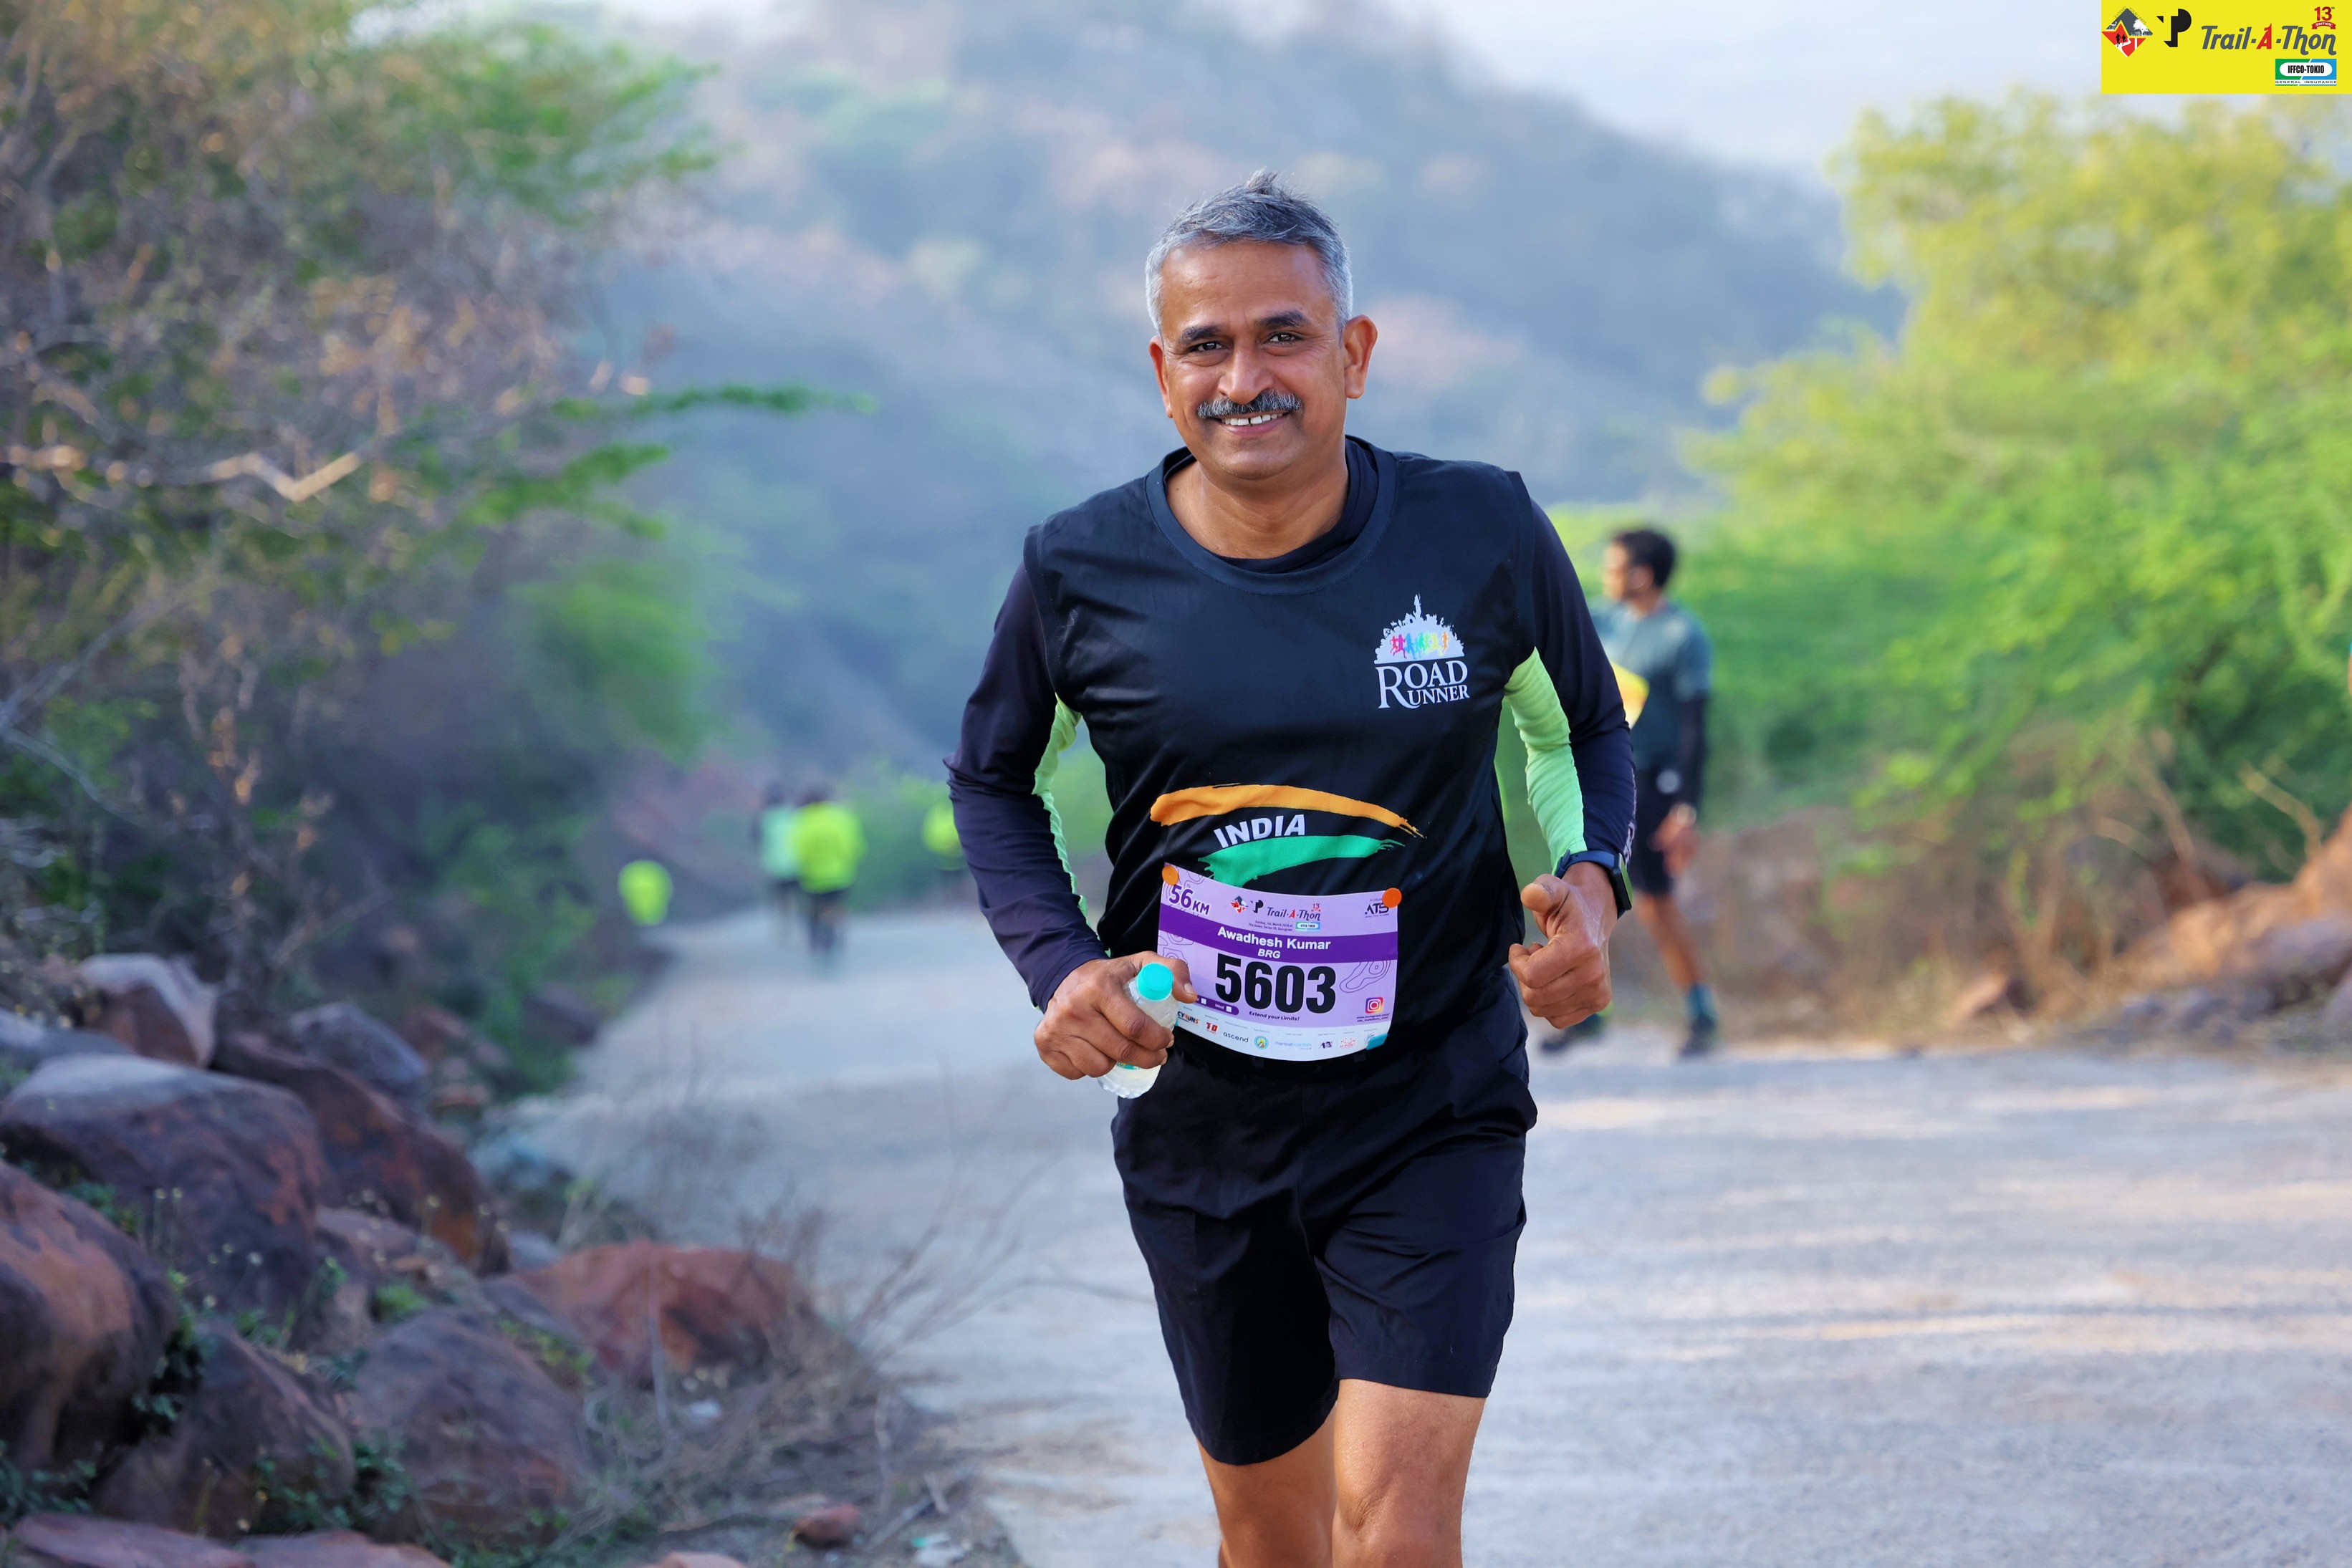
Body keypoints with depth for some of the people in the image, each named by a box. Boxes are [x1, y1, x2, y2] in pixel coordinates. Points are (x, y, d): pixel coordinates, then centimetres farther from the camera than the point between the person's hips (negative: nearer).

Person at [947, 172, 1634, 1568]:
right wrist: (1060, 963, -7)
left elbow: (1589, 730, 10)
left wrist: (1591, 884, -11)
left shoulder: (1484, 536, -8)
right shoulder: (1080, 574, -7)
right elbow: (995, 781, 10)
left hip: (1433, 1104, -2)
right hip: (1198, 1123, 2)